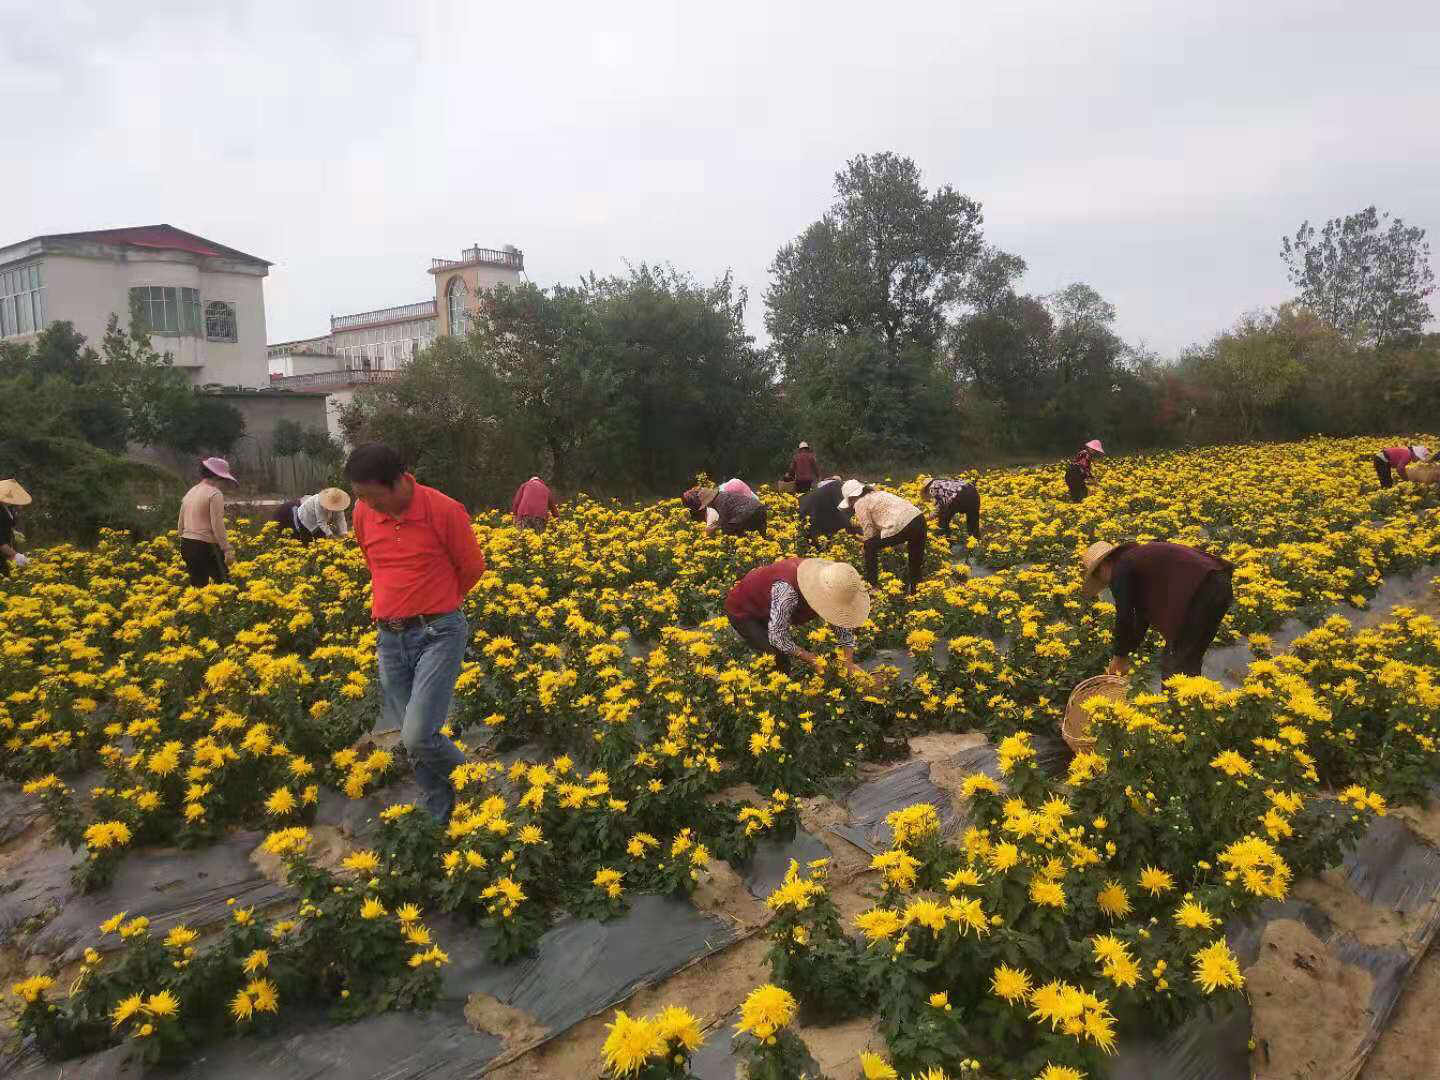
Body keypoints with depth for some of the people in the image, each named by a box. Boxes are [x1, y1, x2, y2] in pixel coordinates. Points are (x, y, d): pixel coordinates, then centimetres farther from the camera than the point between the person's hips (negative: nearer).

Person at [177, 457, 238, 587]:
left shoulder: (190, 493, 16)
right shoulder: (215, 494, -9)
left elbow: (180, 525, 20)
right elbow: (217, 525, -16)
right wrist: (227, 549, -16)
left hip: (186, 545, 8)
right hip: (205, 546, -8)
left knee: (198, 586, 10)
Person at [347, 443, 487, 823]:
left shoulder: (445, 511, -16)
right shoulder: (363, 514, 0)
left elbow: (472, 569, 0)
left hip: (438, 634, -5)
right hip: (390, 638, 5)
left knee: (418, 737, -15)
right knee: (412, 741, 7)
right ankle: (443, 820, 24)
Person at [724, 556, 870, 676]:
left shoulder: (830, 587, -21)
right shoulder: (788, 589, -43)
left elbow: (844, 624, -8)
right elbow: (777, 636, -36)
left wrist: (849, 663, -15)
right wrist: (810, 659, -27)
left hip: (766, 607, 7)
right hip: (742, 609, -7)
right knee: (777, 656, -18)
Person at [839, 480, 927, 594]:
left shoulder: (860, 504, 6)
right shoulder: (877, 493, 31)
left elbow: (869, 532, 7)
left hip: (900, 525, -8)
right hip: (919, 517, 8)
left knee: (870, 547, 13)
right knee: (915, 560, 25)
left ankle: (872, 584, 19)